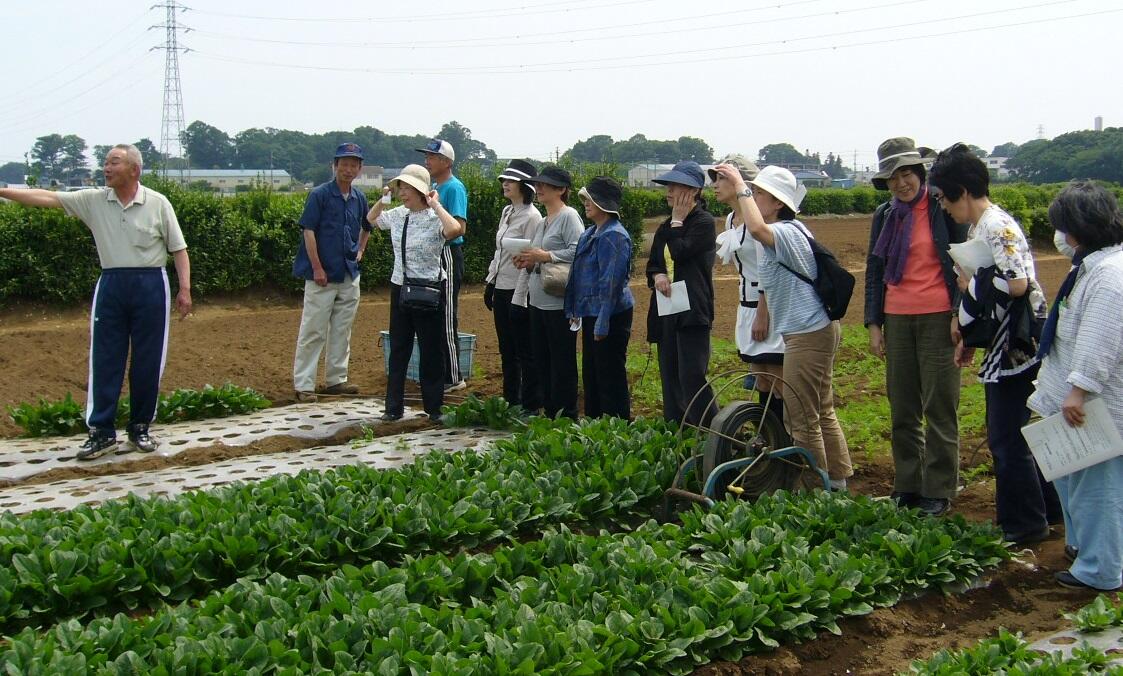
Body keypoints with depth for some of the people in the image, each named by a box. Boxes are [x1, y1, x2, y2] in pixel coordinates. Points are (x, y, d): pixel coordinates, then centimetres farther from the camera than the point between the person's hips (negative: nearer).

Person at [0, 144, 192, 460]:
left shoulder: (158, 204, -2)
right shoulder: (94, 200, 4)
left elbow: (178, 249, 1)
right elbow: (48, 198, -1)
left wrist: (185, 289, -5)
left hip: (150, 284, -2)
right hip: (111, 284, 2)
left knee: (147, 361, 4)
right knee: (104, 359, 1)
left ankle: (140, 427, 17)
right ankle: (102, 431, 8)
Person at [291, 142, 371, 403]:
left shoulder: (359, 198, 9)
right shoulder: (319, 195, -8)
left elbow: (367, 227, 28)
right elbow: (309, 231, -11)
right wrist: (317, 268, -15)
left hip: (350, 276, 6)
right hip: (322, 275, -6)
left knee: (342, 331, 12)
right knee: (313, 332, -4)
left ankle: (336, 379, 22)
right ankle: (303, 385, -1)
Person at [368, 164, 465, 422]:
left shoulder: (435, 218, -13)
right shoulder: (397, 215, 6)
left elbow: (454, 229, -36)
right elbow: (371, 218, 27)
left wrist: (435, 205, -24)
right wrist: (383, 199, 10)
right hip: (400, 287, 6)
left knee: (431, 350, 4)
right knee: (398, 349, 10)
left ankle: (434, 407, 16)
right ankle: (394, 407, 18)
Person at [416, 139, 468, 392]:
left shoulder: (454, 188, -13)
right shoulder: (433, 187, 15)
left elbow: (459, 228, -21)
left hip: (448, 254, -10)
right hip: (431, 255, 10)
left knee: (447, 317, -6)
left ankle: (453, 377, 1)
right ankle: (440, 373, 23)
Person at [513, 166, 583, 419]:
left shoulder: (569, 216, -10)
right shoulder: (543, 222, 18)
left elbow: (578, 251, -22)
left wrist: (544, 256, -18)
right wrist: (529, 263, 5)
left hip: (560, 302, -9)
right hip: (539, 301, 10)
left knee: (562, 362, -3)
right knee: (542, 360, 14)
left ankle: (566, 415, 4)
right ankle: (549, 412, 23)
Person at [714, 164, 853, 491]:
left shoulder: (787, 233, -21)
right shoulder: (789, 230, 12)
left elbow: (756, 229, -40)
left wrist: (740, 185, -33)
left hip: (807, 335, -11)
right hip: (819, 330, 11)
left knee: (801, 419, -2)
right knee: (822, 412, 19)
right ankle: (837, 479, 28)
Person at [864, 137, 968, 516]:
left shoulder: (943, 209, -4)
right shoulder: (884, 216, 11)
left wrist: (959, 314, -10)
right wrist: (873, 323, 9)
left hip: (937, 319, -5)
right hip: (896, 320, 5)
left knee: (939, 407, -1)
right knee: (902, 410, 8)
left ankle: (938, 492, 6)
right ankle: (907, 487, 18)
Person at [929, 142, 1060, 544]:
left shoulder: (997, 226, -18)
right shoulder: (976, 228, 13)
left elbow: (1018, 284, -29)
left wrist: (971, 283, -15)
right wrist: (968, 338, 20)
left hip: (1016, 347, -10)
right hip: (1002, 348, 10)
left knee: (1006, 439, -2)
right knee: (1006, 435, 17)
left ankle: (1026, 525, 10)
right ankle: (1048, 508, 29)